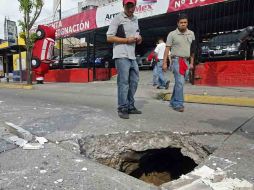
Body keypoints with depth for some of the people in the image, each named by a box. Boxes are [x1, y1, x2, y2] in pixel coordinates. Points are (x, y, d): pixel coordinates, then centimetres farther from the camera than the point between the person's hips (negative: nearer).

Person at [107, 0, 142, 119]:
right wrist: (127, 40, -15)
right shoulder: (118, 19, -3)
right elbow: (109, 38, -10)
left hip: (132, 56, 8)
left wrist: (139, 39, 2)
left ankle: (130, 107, 21)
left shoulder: (135, 20, 19)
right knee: (123, 82, -8)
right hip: (121, 56, -8)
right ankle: (122, 109, 1)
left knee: (134, 81, 10)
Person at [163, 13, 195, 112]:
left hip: (186, 61, 5)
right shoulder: (172, 34, 0)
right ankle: (178, 104, -5)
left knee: (178, 82, 10)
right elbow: (167, 49, -3)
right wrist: (164, 63, -9)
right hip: (177, 60, -5)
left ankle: (173, 102, 22)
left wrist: (191, 62, 10)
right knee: (180, 82, -12)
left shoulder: (191, 34, 13)